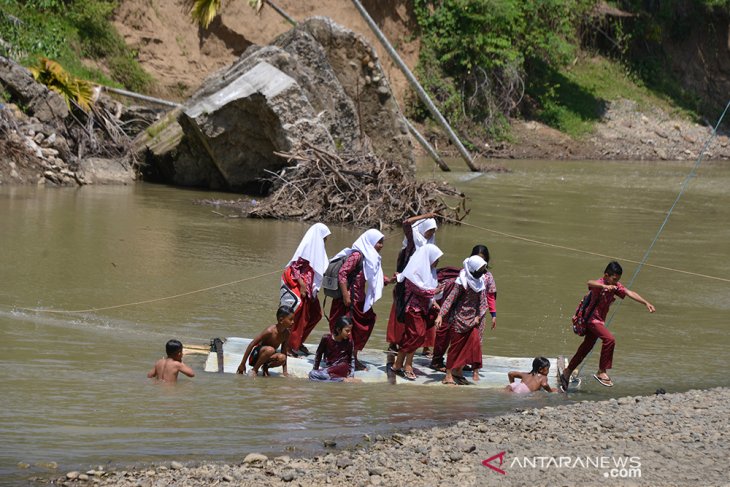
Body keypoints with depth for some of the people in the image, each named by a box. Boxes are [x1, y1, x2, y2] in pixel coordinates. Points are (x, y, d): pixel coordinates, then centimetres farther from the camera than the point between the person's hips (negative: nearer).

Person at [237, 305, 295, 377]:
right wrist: (242, 364, -20)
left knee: (282, 358, -28)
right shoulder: (270, 331, -26)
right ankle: (254, 370, -16)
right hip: (255, 356, -5)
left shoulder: (286, 334, -8)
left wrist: (284, 371, 0)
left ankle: (265, 367, 2)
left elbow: (284, 352, 4)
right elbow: (251, 345, -23)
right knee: (270, 350, -38)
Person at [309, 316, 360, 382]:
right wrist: (315, 369, 9)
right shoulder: (326, 339, -4)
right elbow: (318, 354, 10)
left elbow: (351, 359, 10)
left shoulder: (348, 342, -3)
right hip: (329, 368, 3)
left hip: (342, 370, -3)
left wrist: (351, 376, 1)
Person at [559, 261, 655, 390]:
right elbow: (590, 283, -43)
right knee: (609, 340, -25)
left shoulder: (615, 287, 3)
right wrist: (604, 286, -63)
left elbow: (630, 293, -6)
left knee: (586, 348, 15)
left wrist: (646, 303, -18)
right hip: (592, 319, -9)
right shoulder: (599, 284, -20)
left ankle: (567, 373, 28)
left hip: (600, 321, 9)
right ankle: (601, 372, -20)